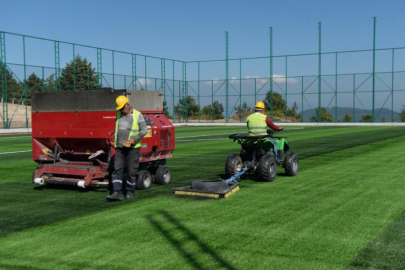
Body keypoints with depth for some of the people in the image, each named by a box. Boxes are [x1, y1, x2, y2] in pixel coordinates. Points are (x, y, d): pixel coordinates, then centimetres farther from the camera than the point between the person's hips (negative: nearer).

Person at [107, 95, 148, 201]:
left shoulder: (137, 115, -4)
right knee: (117, 169, -6)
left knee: (132, 171, 1)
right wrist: (115, 142, 17)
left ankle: (130, 192, 16)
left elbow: (144, 130, -6)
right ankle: (117, 193, -11)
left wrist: (135, 139, -19)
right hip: (119, 148, 4)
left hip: (133, 148, -4)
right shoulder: (119, 115, 12)